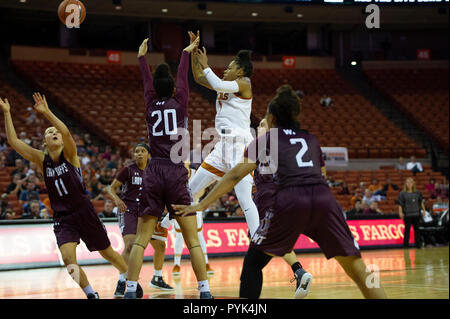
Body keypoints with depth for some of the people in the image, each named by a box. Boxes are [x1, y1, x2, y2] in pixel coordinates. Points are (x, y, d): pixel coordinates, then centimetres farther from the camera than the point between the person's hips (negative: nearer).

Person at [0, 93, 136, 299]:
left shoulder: (69, 154, -5)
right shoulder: (41, 159, 3)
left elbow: (66, 132, -26)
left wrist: (47, 112, -34)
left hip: (84, 212, -2)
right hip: (62, 218, 2)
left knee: (107, 253, 11)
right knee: (68, 258, -19)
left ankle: (127, 277, 39)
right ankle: (90, 293, -1)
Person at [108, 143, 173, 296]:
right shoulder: (128, 170, -5)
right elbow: (111, 188, -3)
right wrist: (117, 199, -24)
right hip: (128, 211, -6)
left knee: (160, 245, 12)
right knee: (130, 245, -25)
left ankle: (157, 279, 33)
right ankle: (121, 284, -23)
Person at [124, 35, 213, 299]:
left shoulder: (151, 105, 11)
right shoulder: (180, 103, 5)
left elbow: (147, 80, 27)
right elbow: (183, 76, 21)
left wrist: (142, 57, 45)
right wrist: (186, 52, 37)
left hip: (153, 173, 2)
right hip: (177, 173, -2)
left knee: (141, 240, 3)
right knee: (193, 240, -1)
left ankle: (130, 291, -4)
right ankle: (205, 291, -5)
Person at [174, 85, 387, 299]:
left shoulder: (267, 139, 20)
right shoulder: (310, 139, 29)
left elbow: (235, 175, 14)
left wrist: (201, 205, 18)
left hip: (289, 201, -3)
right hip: (323, 198, 3)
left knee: (253, 263, 15)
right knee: (357, 268, 8)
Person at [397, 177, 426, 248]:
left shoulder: (417, 193, 8)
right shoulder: (402, 194, -1)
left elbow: (421, 202, 14)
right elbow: (400, 204, -4)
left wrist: (423, 210, 9)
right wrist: (400, 212, -14)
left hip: (416, 214, 3)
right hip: (407, 215, -3)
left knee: (417, 229, 8)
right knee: (407, 229, -1)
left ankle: (418, 244, 15)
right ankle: (406, 245, 5)